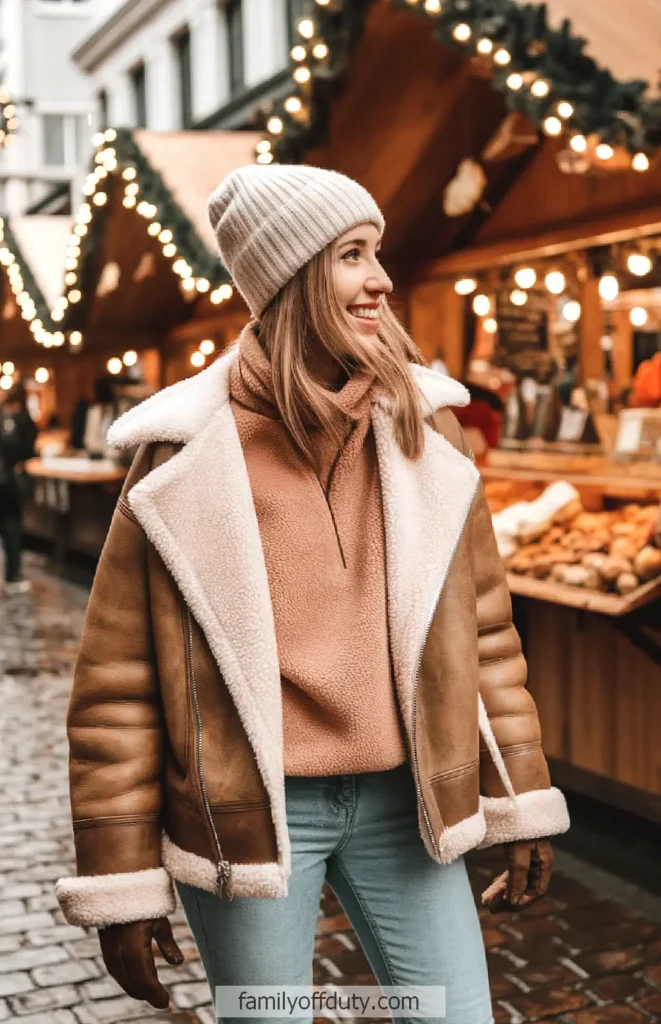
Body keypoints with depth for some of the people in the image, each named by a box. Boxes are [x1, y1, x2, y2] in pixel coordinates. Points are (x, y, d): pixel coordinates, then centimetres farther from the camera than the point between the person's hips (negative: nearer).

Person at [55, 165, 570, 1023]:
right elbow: (117, 679, -6)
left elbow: (482, 623, 7)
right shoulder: (187, 456, -10)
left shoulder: (424, 425, 1)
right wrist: (123, 883, -5)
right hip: (249, 816, -3)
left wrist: (521, 805, 7)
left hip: (402, 802, 3)